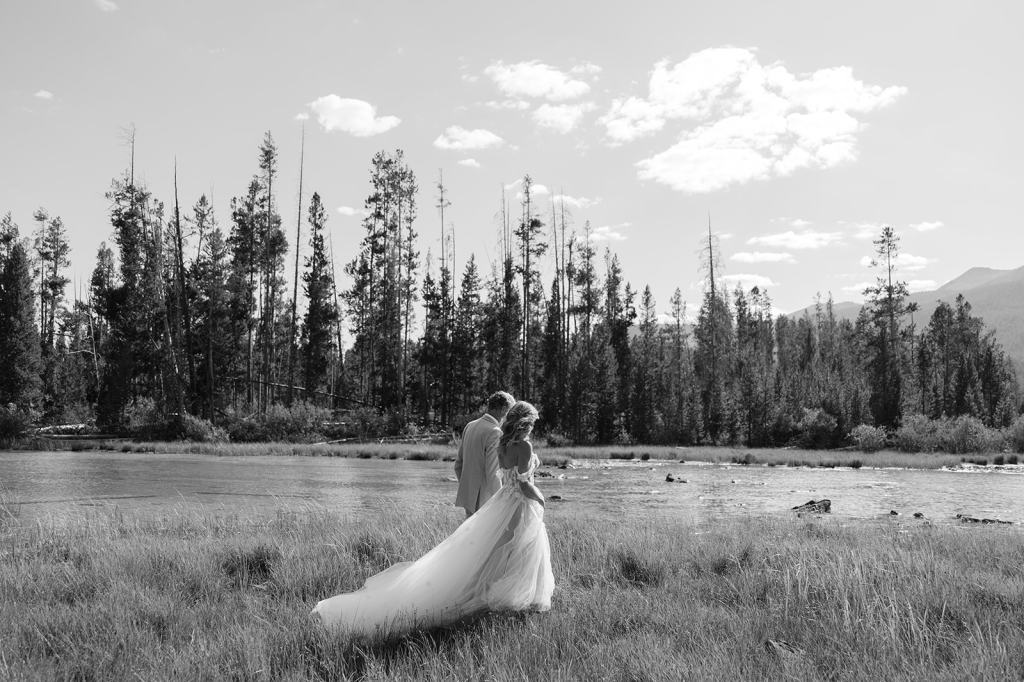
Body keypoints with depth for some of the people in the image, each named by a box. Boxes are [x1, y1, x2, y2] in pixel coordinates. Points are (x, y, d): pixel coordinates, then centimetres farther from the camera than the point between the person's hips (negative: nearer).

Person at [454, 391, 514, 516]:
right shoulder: (495, 432, -17)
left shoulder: (470, 426, 8)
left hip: (468, 495, 8)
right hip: (483, 500, -8)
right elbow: (492, 473, -21)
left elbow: (458, 464, 14)